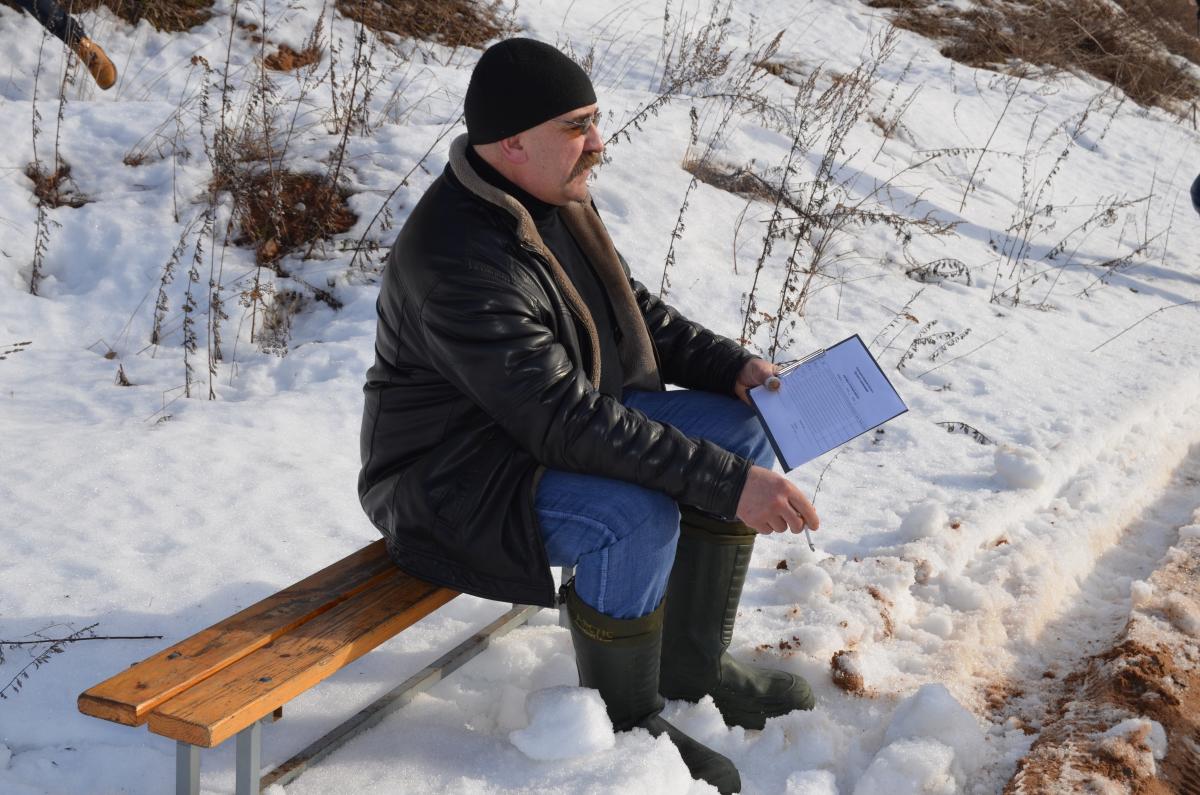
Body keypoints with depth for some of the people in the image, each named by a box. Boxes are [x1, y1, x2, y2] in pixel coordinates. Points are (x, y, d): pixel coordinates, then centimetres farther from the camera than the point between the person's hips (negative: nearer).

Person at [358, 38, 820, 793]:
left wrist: (734, 366, -5)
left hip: (553, 423, 9)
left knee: (740, 428, 1)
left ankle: (693, 666, 13)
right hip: (455, 472, -9)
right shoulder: (460, 256, -30)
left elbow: (636, 310, 11)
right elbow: (563, 418, -35)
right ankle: (623, 723, -5)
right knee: (636, 518, -34)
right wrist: (725, 484, -35)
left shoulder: (554, 196, -1)